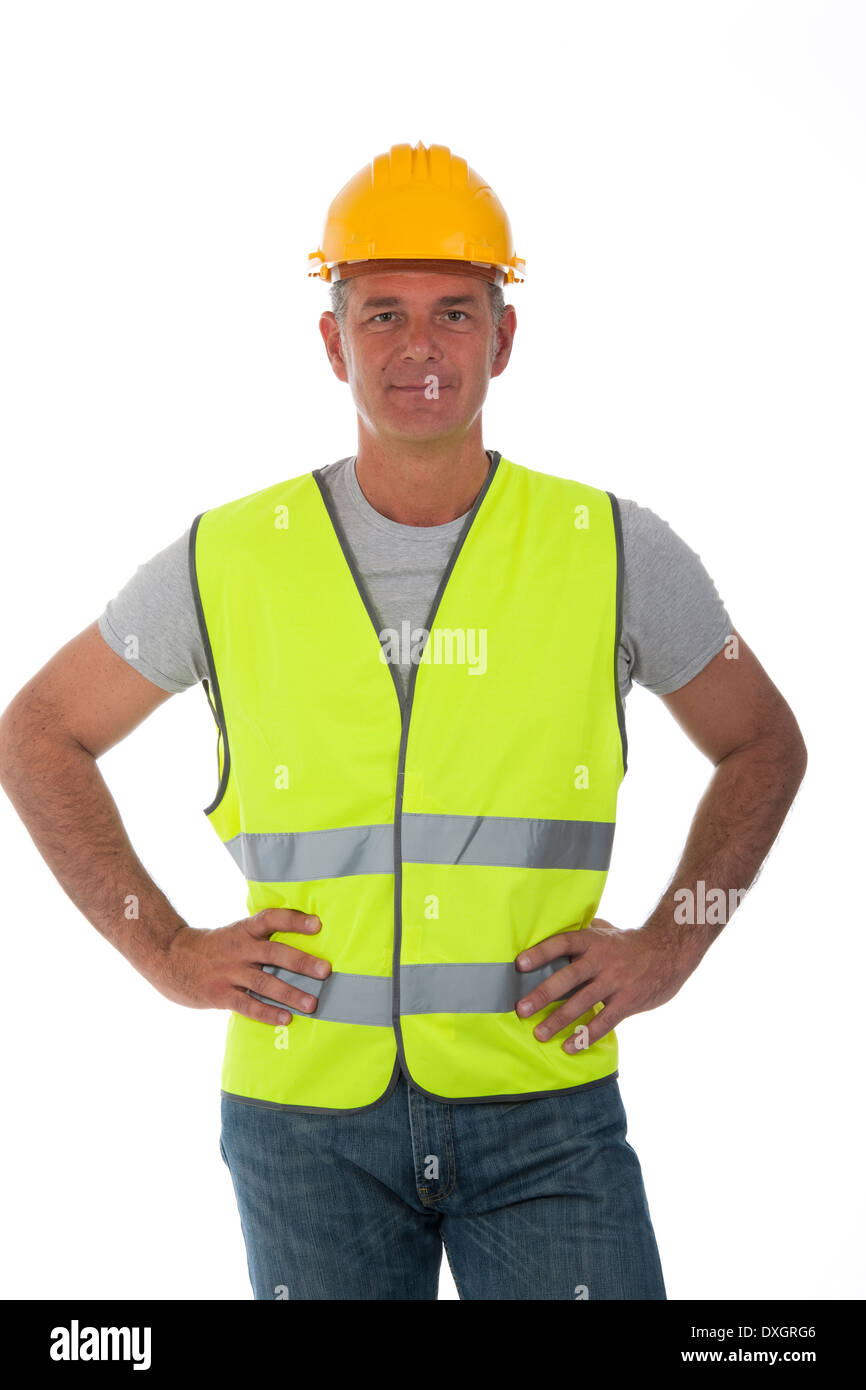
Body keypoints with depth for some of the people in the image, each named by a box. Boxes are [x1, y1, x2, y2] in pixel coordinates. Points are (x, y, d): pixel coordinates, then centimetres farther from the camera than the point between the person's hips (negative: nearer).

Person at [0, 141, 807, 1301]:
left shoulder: (614, 553, -1)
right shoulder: (229, 561, -1)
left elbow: (762, 745, 14)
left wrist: (669, 949, 3)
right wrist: (166, 951, 2)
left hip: (543, 1107, 0)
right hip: (310, 1117, 1)